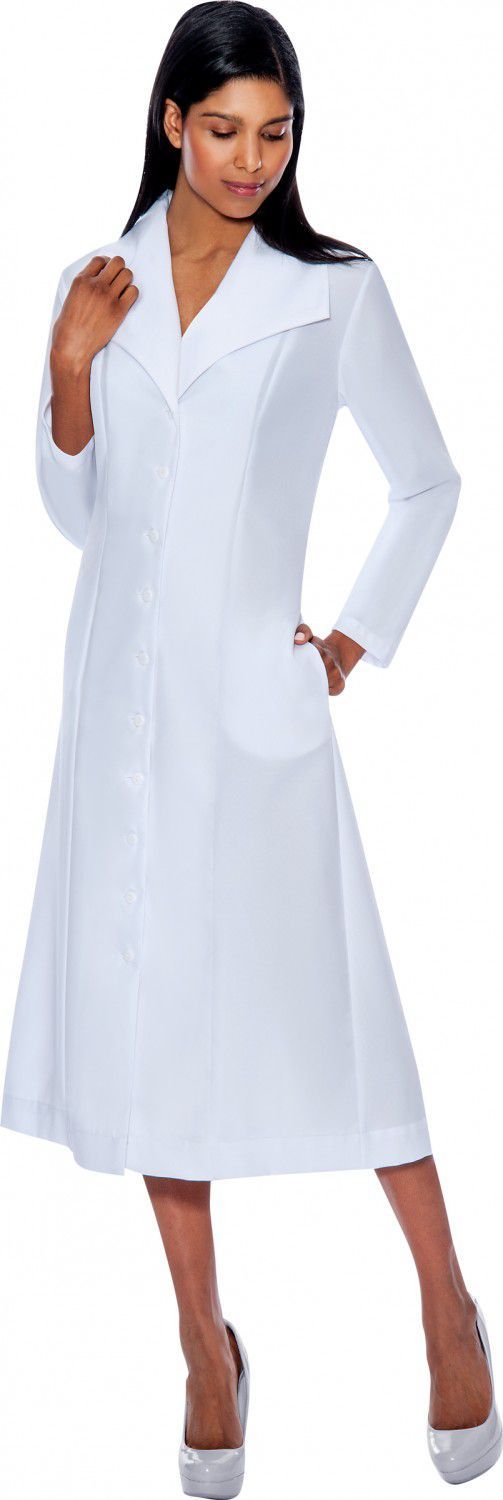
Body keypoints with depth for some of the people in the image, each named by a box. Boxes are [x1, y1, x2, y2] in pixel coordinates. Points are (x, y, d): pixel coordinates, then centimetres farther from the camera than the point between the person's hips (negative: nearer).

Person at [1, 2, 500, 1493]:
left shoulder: (335, 292, -2)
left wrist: (361, 639, -1)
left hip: (256, 697, -3)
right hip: (124, 698, 4)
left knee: (324, 998, -3)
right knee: (150, 1015, 7)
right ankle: (207, 1342, 21)